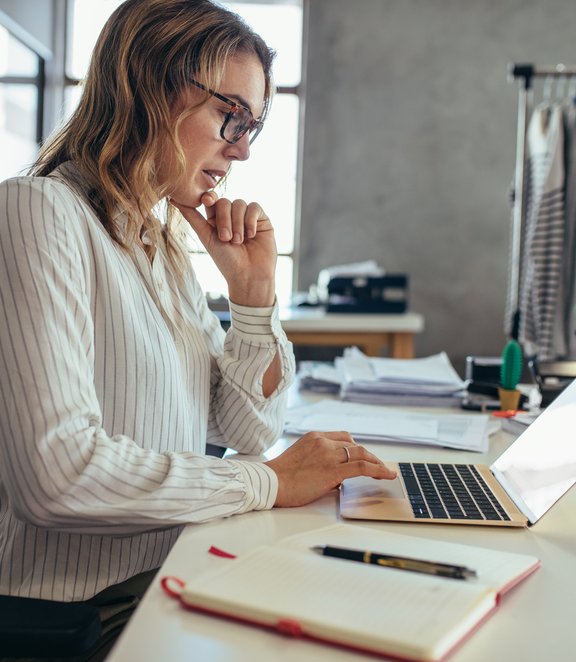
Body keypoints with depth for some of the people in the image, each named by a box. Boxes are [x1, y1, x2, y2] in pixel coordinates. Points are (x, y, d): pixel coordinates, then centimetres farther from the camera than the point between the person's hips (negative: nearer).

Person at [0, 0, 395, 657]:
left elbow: (248, 430, 11)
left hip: (177, 584, 7)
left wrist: (254, 288, -2)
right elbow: (56, 470, -26)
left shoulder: (165, 247, 11)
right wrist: (270, 482, -17)